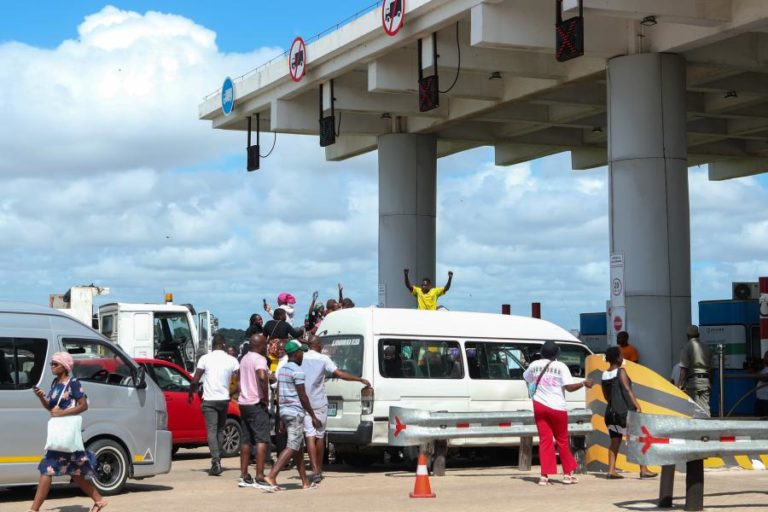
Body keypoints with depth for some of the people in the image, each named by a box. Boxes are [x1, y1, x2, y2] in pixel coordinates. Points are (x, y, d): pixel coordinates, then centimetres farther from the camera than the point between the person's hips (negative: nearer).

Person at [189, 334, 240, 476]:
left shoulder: (205, 358, -5)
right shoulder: (232, 360, 1)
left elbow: (195, 380, -6)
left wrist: (190, 393, 10)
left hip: (209, 400, -2)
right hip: (224, 399, 2)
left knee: (212, 430, -6)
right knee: (219, 430, 16)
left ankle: (216, 460, -22)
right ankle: (217, 461, 18)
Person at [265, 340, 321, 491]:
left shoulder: (282, 369, 14)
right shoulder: (297, 371, -13)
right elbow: (303, 397, -14)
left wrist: (281, 419, 20)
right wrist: (313, 417, -8)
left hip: (284, 411, 9)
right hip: (295, 412, -9)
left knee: (299, 447, 13)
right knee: (292, 447, -10)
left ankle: (305, 482, 16)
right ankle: (272, 477, -20)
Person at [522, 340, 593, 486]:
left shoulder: (534, 365, 2)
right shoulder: (561, 367, -10)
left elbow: (526, 378, 20)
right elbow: (569, 387, -16)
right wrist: (584, 383, -3)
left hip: (540, 405, 3)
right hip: (557, 407, -3)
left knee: (545, 440, 4)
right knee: (562, 440, 11)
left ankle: (544, 476, -4)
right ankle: (568, 474, 19)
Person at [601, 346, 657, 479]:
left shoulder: (605, 375, 9)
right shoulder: (621, 372, -10)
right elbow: (628, 391, -17)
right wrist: (637, 406, -20)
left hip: (611, 412, 7)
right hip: (625, 412, -7)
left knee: (615, 442, 9)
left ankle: (611, 470, 1)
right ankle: (643, 470, 0)